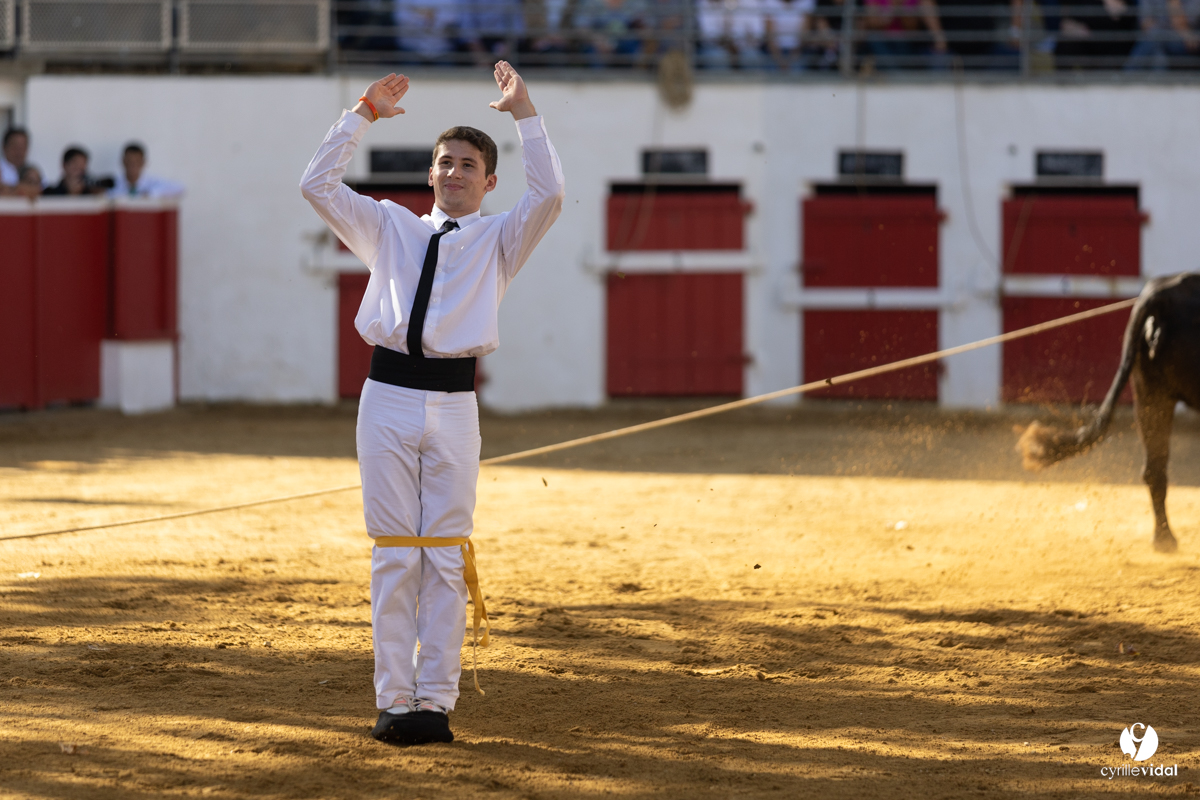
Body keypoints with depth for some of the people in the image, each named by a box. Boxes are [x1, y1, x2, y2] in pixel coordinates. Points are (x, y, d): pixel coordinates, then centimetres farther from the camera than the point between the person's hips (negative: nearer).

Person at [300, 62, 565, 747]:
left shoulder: (499, 239, 13)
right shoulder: (391, 228, 19)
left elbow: (549, 195, -5)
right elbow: (318, 185, 11)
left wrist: (524, 113, -4)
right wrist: (364, 116, 8)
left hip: (454, 403, -1)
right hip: (388, 399, 1)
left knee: (445, 556, -2)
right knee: (394, 554, 0)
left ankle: (436, 702, 1)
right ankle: (395, 702, 1)